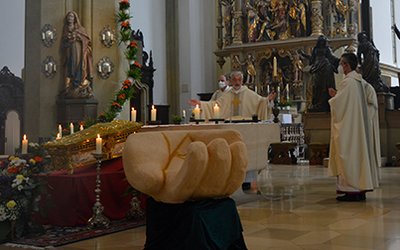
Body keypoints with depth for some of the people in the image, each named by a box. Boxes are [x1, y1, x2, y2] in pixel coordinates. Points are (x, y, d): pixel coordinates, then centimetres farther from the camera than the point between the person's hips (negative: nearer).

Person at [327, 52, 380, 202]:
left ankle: (351, 190, -6)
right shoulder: (362, 82, 13)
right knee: (360, 152, 9)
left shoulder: (347, 82, -13)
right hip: (360, 126, 9)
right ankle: (362, 188, 12)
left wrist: (333, 96, 4)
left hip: (348, 126, -9)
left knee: (349, 154, -6)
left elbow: (340, 105, -17)